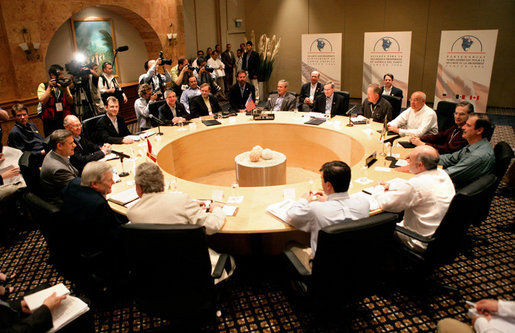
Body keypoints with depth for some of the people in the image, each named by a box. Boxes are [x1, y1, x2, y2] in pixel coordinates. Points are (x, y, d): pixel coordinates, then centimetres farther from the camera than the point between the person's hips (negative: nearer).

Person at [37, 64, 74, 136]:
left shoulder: (64, 85, 13)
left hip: (65, 120, 3)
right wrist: (50, 87, -13)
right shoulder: (43, 86, 3)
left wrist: (64, 90, -11)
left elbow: (71, 102, 4)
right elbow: (42, 101, -13)